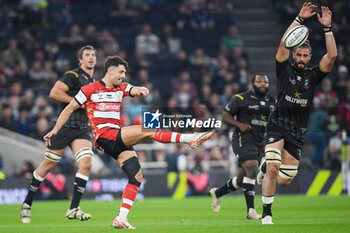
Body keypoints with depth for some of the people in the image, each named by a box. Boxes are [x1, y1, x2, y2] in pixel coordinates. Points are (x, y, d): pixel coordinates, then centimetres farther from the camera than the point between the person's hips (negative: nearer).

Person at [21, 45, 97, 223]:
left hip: (83, 129, 6)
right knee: (48, 165, 1)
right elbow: (54, 93, -19)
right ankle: (27, 203, 18)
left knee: (86, 164, -15)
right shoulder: (73, 76, -7)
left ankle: (73, 209, -13)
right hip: (65, 126, -6)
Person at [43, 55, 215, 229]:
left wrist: (141, 90, -22)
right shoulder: (90, 90, 3)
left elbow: (134, 90, 3)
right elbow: (69, 109, 8)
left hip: (119, 140, 7)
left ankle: (121, 219, -6)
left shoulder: (121, 88, 20)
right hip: (105, 137, -7)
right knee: (149, 130, -21)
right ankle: (190, 139, -23)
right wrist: (55, 130, 4)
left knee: (136, 177, -5)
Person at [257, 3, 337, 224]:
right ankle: (267, 214, -11)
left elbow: (332, 55, -6)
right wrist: (299, 19, -17)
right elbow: (284, 44, -12)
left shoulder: (313, 75, 8)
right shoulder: (285, 70, 2)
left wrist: (327, 27, -11)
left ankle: (266, 167, 39)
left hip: (298, 132, 3)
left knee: (285, 180, 4)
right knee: (273, 168, -23)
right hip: (278, 125, -3)